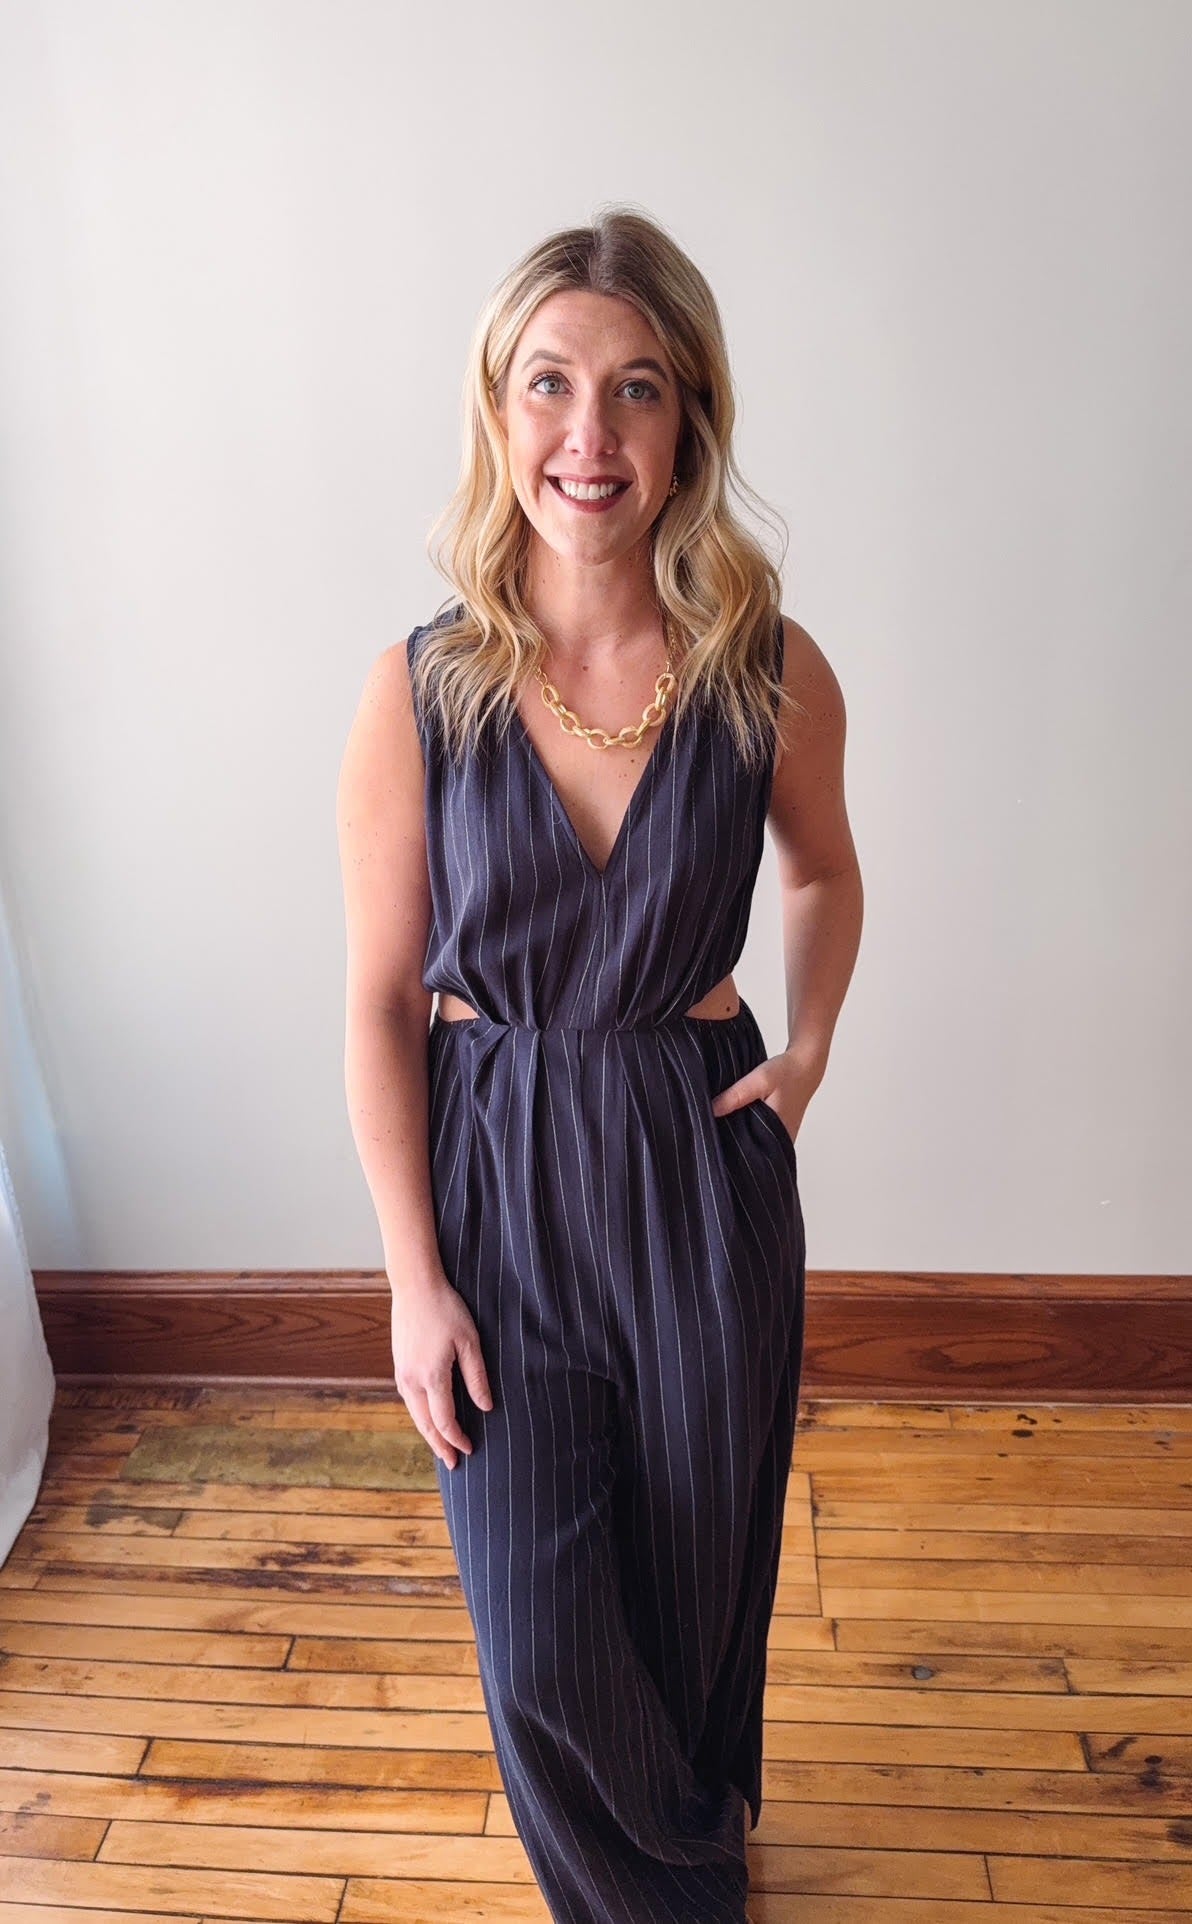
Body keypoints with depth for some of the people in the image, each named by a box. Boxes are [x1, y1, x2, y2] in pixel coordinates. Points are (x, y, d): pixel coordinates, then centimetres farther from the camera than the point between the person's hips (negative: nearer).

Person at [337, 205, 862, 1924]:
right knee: (540, 1637, 8)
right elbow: (381, 1008, -6)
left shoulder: (773, 674, -9)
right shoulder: (418, 691, -11)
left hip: (702, 1171, 1)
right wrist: (416, 1278, -6)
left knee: (699, 1571, 20)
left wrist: (811, 1046, -4)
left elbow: (826, 872, 12)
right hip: (496, 1176, 0)